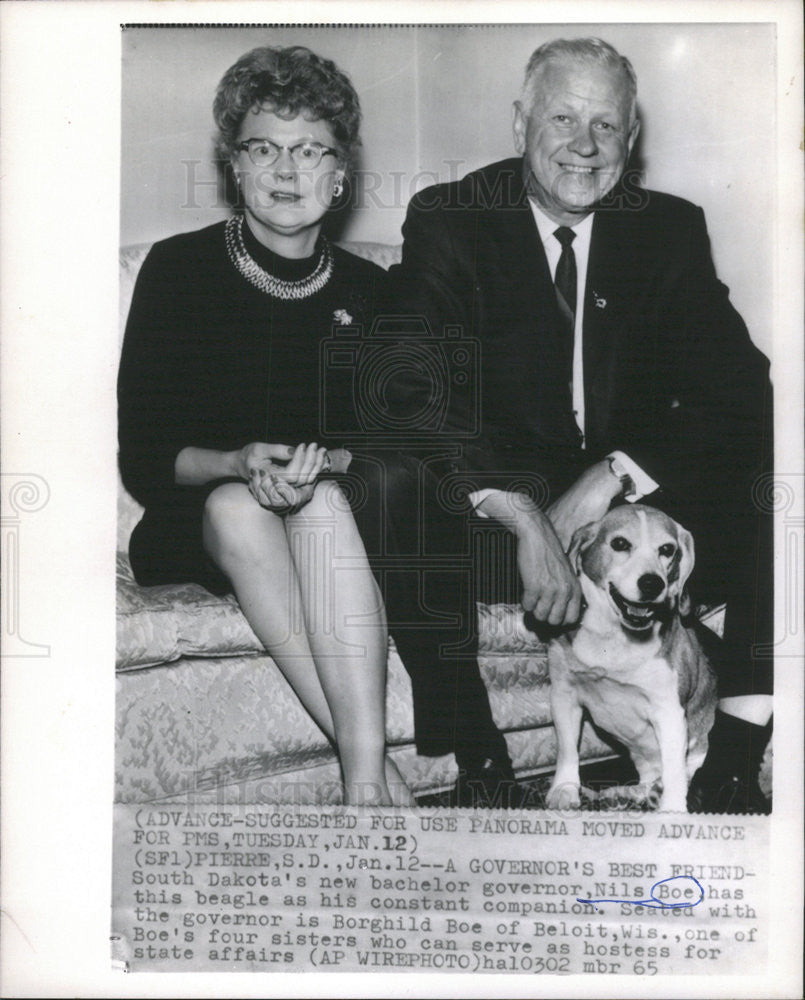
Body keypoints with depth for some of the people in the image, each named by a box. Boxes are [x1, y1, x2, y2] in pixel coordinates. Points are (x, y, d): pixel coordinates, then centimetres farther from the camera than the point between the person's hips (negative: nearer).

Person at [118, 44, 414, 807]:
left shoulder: (366, 291, 4)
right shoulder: (179, 268, -3)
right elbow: (142, 456, -6)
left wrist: (328, 464, -21)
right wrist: (239, 465, -25)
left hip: (335, 512, 1)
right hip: (198, 530, -1)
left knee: (324, 499, -33)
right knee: (236, 507, -34)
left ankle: (364, 778, -40)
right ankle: (378, 771, -37)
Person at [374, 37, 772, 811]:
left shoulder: (670, 230, 4)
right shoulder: (448, 221, -4)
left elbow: (740, 394, -5)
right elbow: (416, 392, -18)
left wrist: (611, 477, -20)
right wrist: (524, 519, -31)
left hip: (635, 504, 3)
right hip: (493, 503, -2)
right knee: (400, 484, -32)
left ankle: (734, 763, -14)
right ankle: (478, 761, -20)